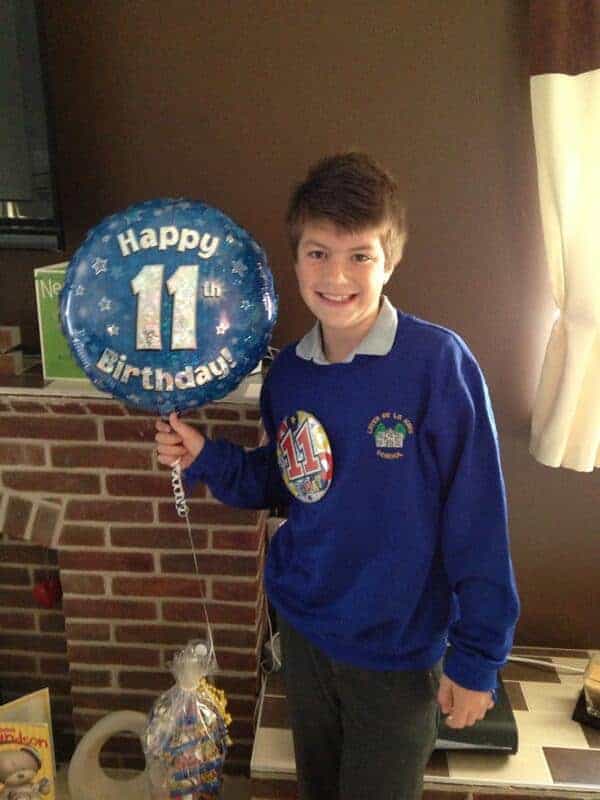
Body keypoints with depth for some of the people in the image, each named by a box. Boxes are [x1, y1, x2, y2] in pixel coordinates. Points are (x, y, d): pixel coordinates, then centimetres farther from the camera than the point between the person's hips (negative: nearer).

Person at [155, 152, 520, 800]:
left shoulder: (438, 362, -22)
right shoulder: (287, 372, -6)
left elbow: (476, 519, -18)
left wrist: (476, 659, -14)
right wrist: (204, 458, -8)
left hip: (397, 649, -4)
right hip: (302, 625, 5)